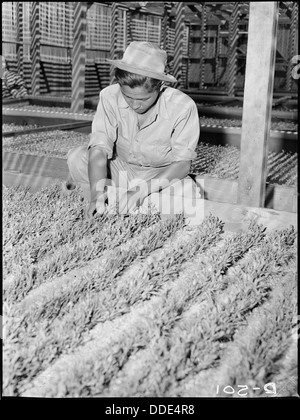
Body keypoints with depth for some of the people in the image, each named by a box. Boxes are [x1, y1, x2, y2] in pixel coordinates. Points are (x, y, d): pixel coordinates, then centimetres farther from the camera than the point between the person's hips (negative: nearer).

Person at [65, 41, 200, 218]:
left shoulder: (183, 106, -25)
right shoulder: (110, 97, -20)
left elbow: (182, 163, -21)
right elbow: (99, 149, -24)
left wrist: (143, 191, -34)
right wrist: (98, 194, -40)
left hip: (162, 175, 0)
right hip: (120, 169, 1)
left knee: (189, 192, -33)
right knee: (77, 156, -23)